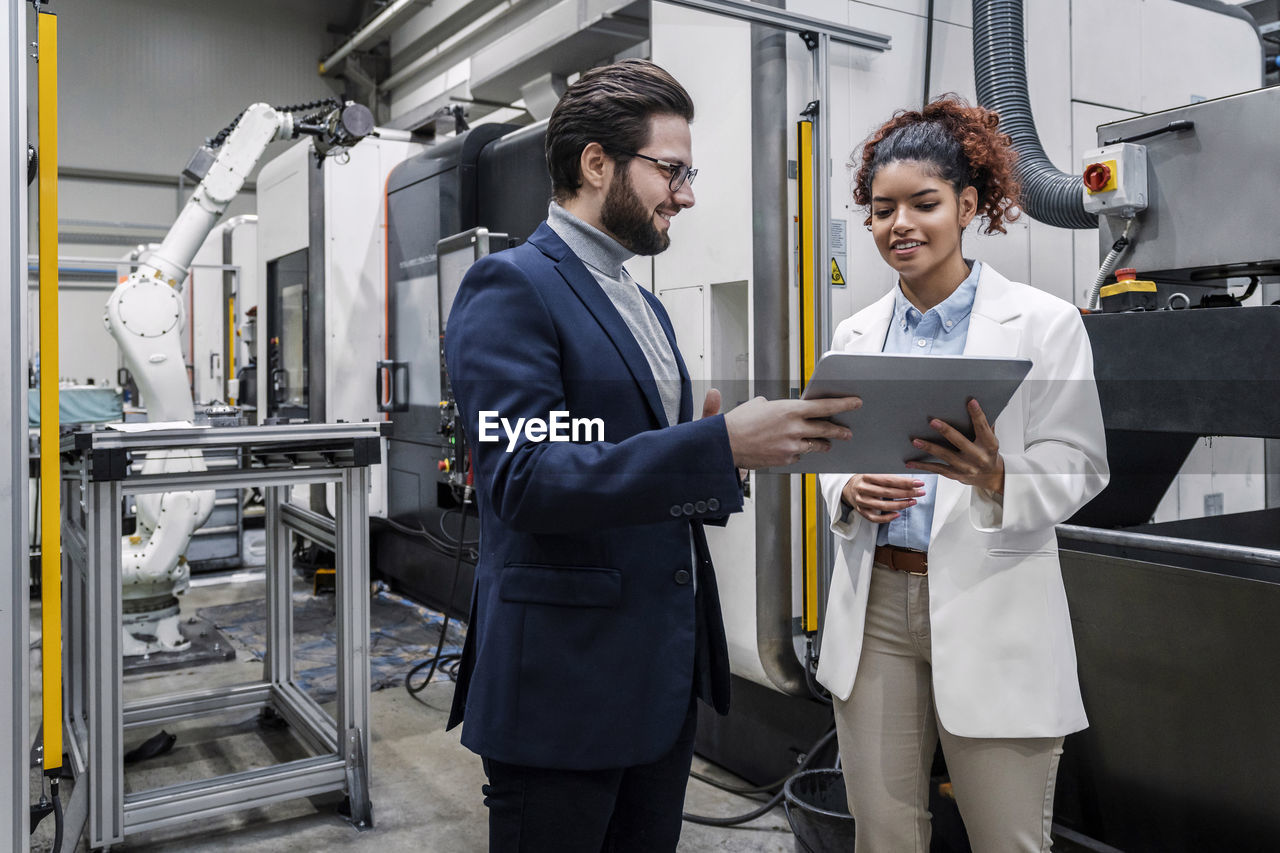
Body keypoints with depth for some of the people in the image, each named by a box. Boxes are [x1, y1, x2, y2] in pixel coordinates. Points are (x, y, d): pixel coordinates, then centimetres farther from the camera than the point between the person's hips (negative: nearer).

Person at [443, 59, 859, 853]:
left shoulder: (646, 305, 16)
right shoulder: (511, 288, -12)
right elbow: (525, 477, -23)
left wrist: (737, 449, -1)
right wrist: (721, 443, -29)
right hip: (565, 679, -8)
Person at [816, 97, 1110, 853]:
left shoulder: (1044, 323, -4)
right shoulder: (857, 335, 8)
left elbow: (1079, 469, -5)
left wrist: (997, 478, -26)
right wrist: (850, 492, -9)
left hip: (990, 613, -3)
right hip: (877, 605, 4)